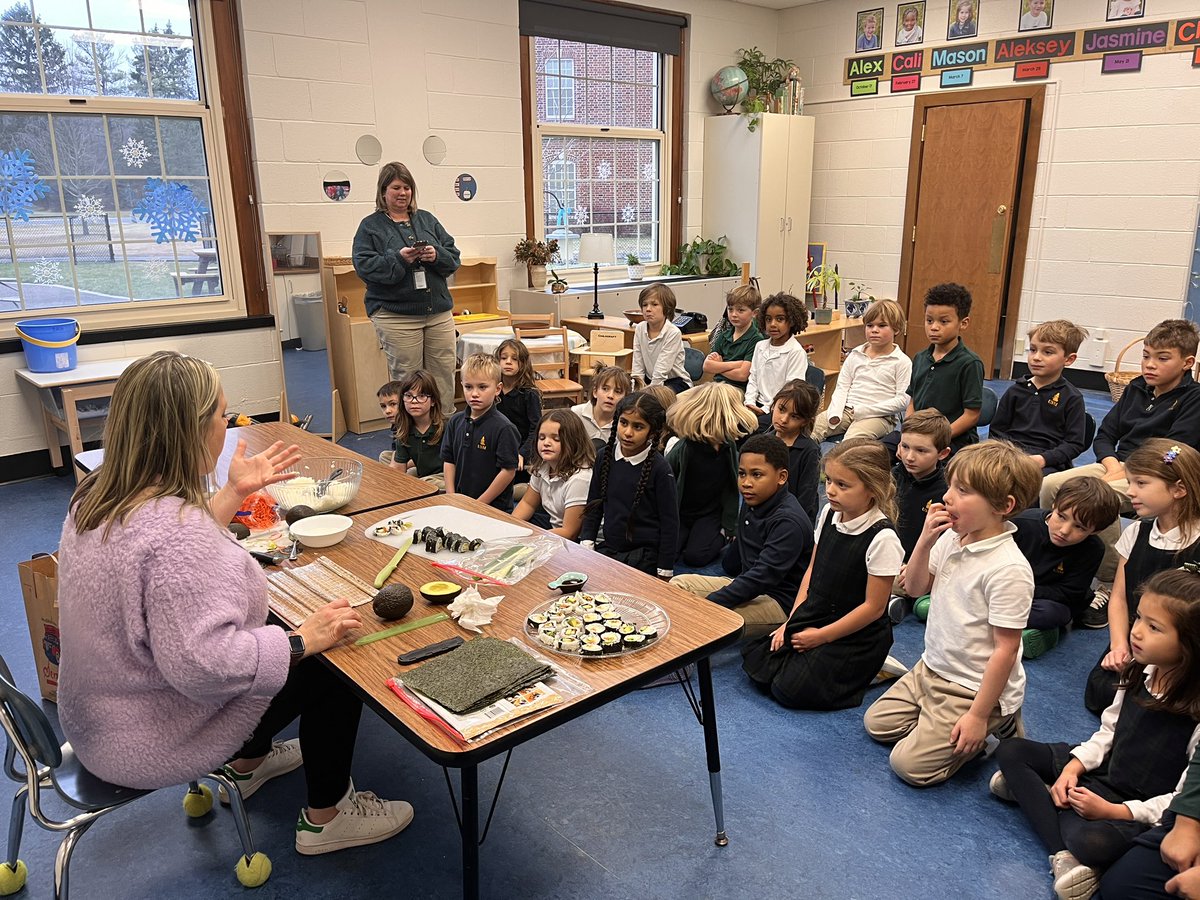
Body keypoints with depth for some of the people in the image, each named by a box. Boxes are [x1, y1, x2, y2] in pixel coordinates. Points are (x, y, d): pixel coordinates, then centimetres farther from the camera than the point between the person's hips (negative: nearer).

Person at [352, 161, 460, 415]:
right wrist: (398, 258, -20)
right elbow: (364, 266, -7)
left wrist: (436, 255, -11)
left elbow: (454, 257, 10)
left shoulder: (427, 219, 14)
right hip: (395, 315, -4)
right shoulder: (370, 226, 4)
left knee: (444, 375, 6)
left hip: (438, 311, 4)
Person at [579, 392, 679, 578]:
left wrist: (664, 572, -8)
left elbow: (670, 522, -9)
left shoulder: (659, 468, -14)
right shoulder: (604, 457, 0)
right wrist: (586, 545, 3)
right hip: (607, 548, 5)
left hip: (644, 557, -4)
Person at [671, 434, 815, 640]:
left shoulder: (789, 522, -23)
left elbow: (762, 577, -30)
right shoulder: (752, 505, 7)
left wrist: (708, 604, -32)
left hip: (778, 601, -10)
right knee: (679, 583, 3)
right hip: (747, 585, 10)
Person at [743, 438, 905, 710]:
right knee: (756, 662, -2)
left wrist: (822, 636, -12)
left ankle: (867, 670, 3)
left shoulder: (881, 539, -23)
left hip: (855, 634, -7)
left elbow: (873, 607, -18)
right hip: (813, 617, 7)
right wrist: (792, 621, 2)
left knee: (790, 690, -14)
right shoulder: (830, 514, -2)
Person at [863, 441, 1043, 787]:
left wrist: (978, 715, -19)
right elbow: (916, 587, 7)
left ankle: (999, 725, 8)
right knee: (877, 723, 13)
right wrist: (925, 541, -11)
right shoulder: (950, 538, -5)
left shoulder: (1009, 569, -28)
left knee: (910, 765, -7)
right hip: (932, 668, 8)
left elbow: (1006, 649, -23)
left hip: (971, 689, -8)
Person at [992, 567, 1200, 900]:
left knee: (1091, 841, -38)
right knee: (1010, 750, -1)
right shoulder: (1141, 671, -4)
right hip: (1104, 770, 8)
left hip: (1145, 811, -8)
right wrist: (1072, 767, -7)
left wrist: (1113, 811, -24)